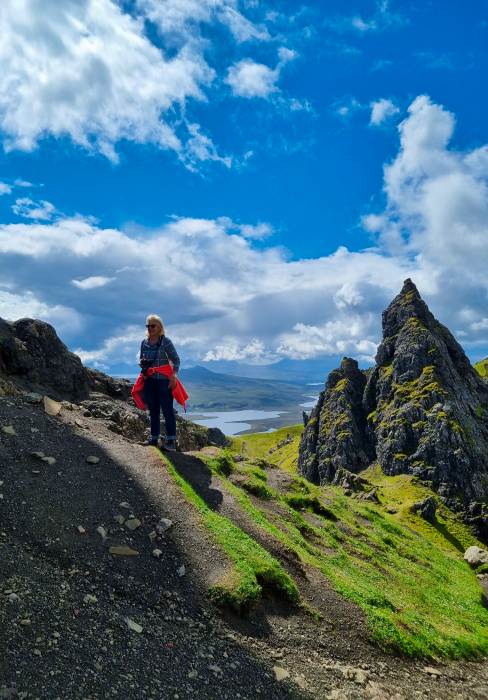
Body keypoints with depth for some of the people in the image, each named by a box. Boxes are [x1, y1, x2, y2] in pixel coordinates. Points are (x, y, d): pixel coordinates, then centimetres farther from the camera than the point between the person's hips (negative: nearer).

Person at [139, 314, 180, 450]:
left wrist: (173, 376, -15)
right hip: (149, 380, 5)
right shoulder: (144, 342, 10)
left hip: (164, 380, -5)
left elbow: (176, 360, -4)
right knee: (153, 410, 11)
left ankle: (171, 440, -2)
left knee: (167, 410, -5)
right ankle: (154, 438, 19)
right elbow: (141, 358, 22)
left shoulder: (165, 341, -5)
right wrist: (142, 362, -2)